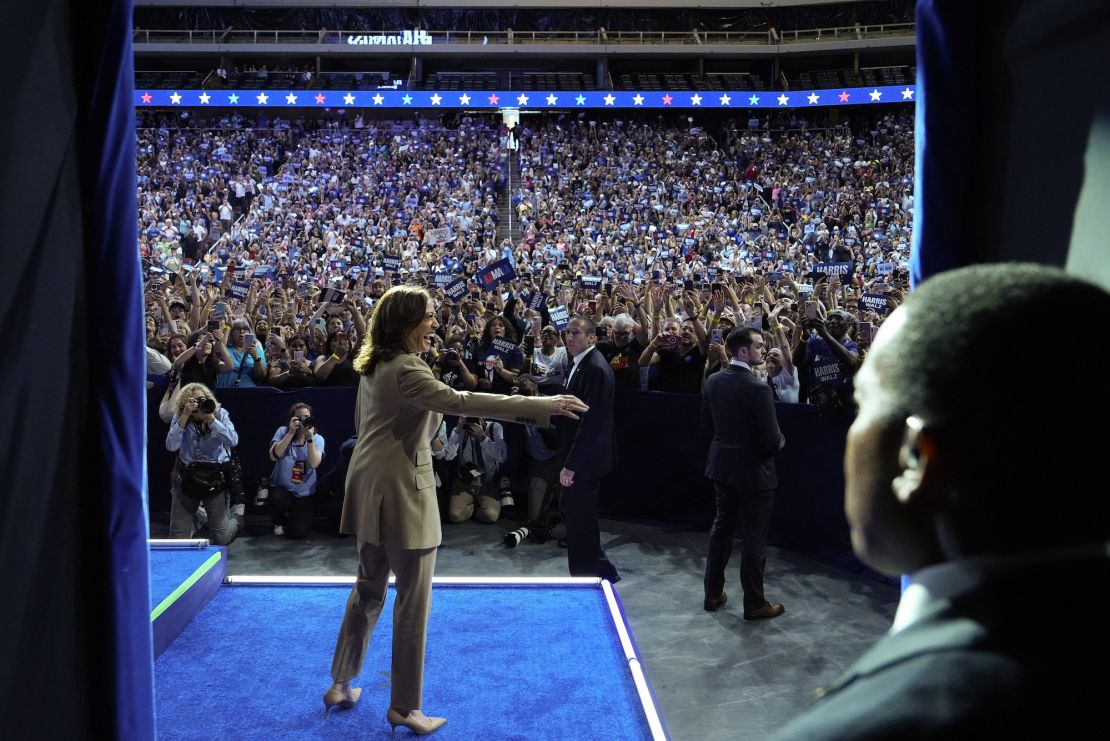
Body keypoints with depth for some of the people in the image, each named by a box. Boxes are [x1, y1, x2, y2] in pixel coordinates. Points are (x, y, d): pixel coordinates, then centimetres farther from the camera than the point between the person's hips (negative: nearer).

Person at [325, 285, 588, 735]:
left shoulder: (373, 364, 11)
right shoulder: (405, 368, -21)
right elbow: (458, 401, -34)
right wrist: (540, 405, -37)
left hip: (372, 488, 10)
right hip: (400, 491, -10)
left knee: (368, 590, 21)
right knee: (413, 600, 2)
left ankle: (340, 685, 33)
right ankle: (404, 707, 14)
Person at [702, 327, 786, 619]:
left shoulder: (712, 381, -3)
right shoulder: (758, 388, -24)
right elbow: (772, 440, -22)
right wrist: (780, 440, -1)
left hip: (722, 465, 7)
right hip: (753, 470, -7)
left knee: (722, 526, 20)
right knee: (754, 537, 6)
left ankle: (713, 593, 31)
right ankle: (754, 604, 19)